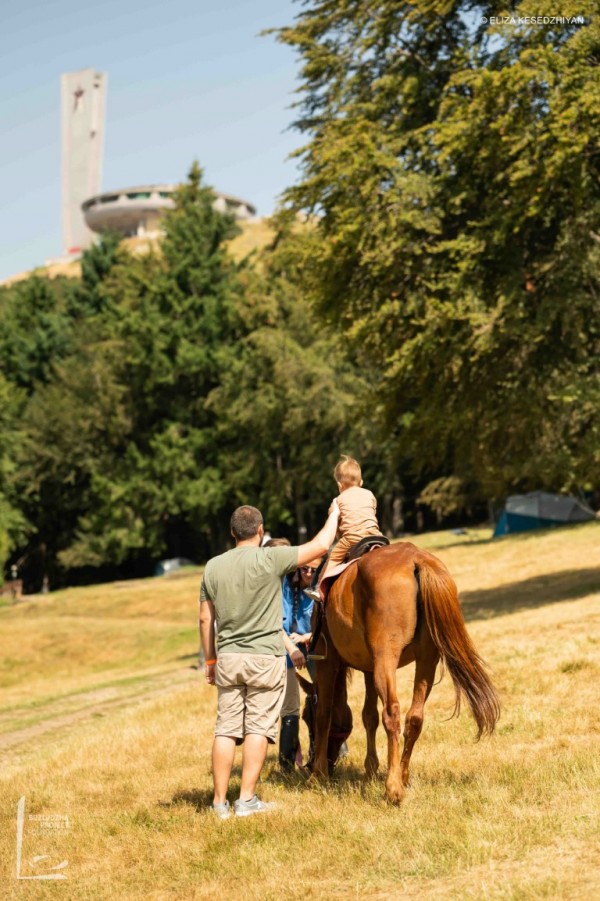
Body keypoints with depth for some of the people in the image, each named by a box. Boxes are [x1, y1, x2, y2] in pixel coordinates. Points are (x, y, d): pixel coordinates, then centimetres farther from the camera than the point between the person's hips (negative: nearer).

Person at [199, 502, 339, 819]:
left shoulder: (213, 567, 3)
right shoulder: (270, 559, -9)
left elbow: (205, 619, 7)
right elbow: (320, 546, -3)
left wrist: (210, 660, 17)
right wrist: (334, 515, 14)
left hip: (228, 658, 4)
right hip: (265, 658, -4)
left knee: (226, 729, 5)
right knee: (258, 727, 2)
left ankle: (220, 801, 6)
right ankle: (247, 799, 1)